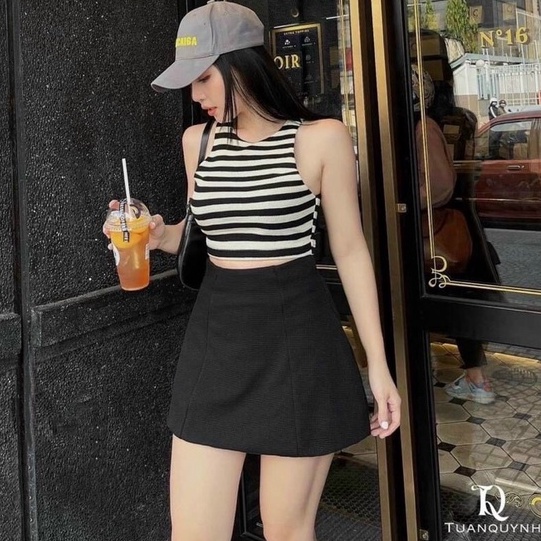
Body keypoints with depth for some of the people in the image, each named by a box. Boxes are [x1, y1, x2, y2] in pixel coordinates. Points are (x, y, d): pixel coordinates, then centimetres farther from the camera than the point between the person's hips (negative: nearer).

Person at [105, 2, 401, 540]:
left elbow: (350, 251, -2)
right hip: (215, 336, 4)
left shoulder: (322, 138, -5)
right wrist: (161, 235, -2)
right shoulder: (197, 140, 8)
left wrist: (378, 364, -2)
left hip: (297, 339, -4)